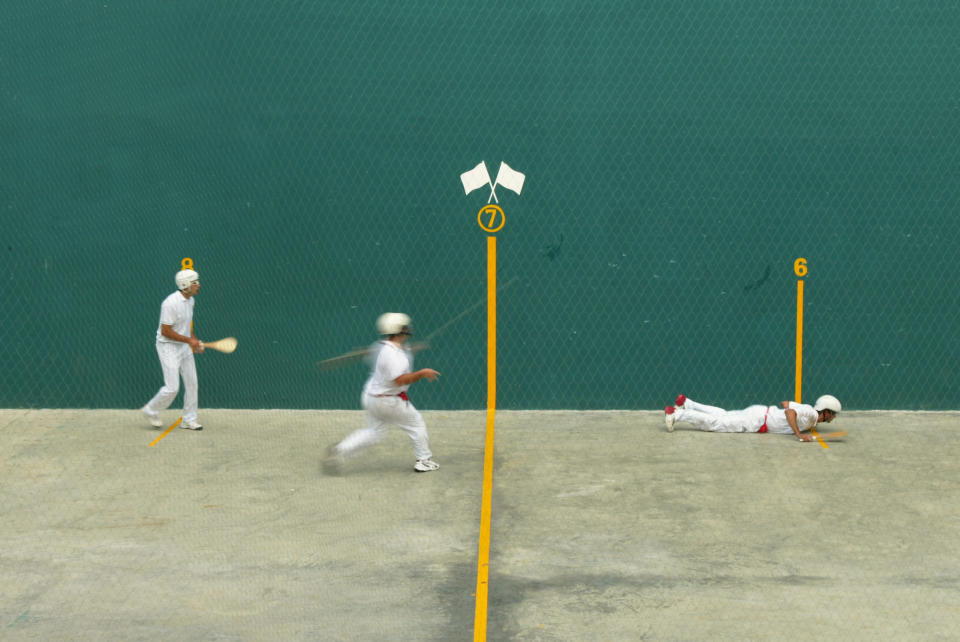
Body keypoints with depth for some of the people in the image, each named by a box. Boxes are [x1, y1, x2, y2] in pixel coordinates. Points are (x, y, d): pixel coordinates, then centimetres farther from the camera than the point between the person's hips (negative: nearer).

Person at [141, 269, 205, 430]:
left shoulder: (190, 300, 5)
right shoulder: (171, 303, -23)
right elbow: (165, 331, -22)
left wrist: (195, 341, 6)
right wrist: (189, 340, -20)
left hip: (184, 346, 9)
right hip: (168, 346, -9)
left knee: (192, 383, 7)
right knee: (172, 388, -9)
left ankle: (189, 420, 18)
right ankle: (151, 410, 15)